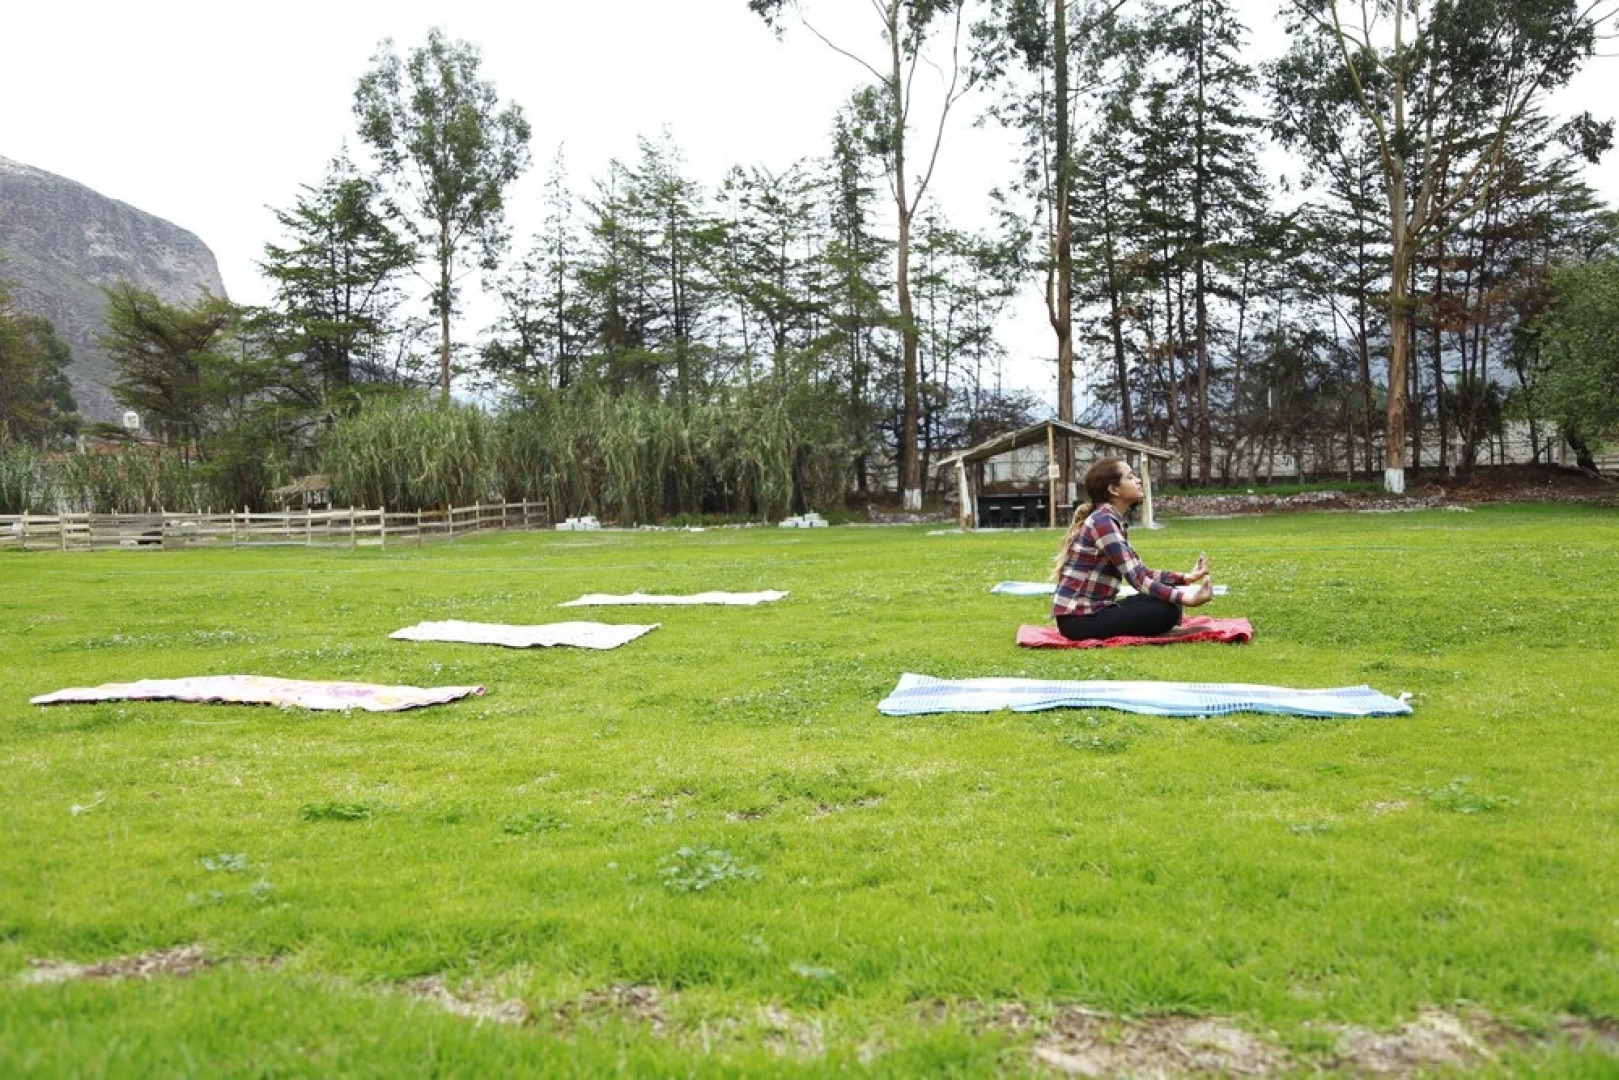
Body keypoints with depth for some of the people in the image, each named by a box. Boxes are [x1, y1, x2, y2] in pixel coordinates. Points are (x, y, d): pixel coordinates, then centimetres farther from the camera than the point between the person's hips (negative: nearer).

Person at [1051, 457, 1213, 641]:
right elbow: (1136, 578, -22)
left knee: (1167, 599, 9)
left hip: (1093, 611, 10)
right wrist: (1184, 598, -27)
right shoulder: (1102, 521, -16)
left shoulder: (1115, 522, 13)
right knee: (1167, 611, -17)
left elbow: (1140, 571, 12)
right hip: (1079, 620, -10)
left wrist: (1186, 578, 4)